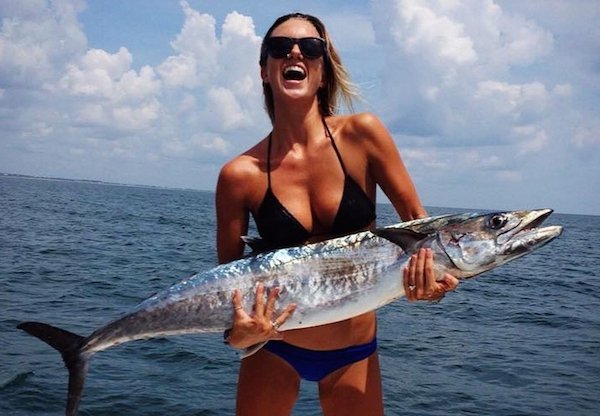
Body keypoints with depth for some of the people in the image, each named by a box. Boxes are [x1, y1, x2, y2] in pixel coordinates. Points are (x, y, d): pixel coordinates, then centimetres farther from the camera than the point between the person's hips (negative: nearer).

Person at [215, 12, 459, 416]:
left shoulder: (362, 134, -12)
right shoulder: (241, 174, -13)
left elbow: (416, 219, -4)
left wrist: (431, 269, -23)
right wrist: (238, 334, -25)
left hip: (355, 351, 1)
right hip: (274, 347, 0)